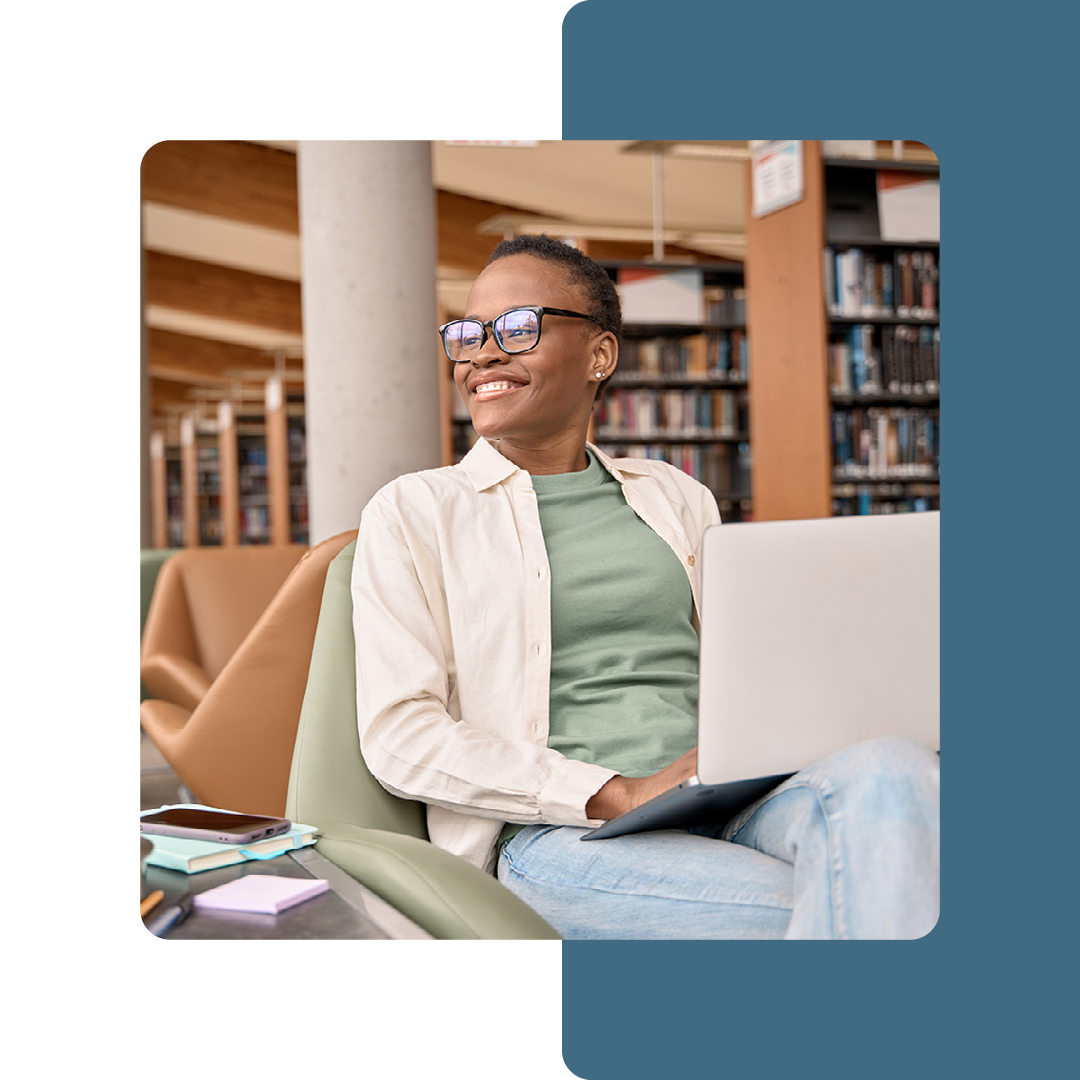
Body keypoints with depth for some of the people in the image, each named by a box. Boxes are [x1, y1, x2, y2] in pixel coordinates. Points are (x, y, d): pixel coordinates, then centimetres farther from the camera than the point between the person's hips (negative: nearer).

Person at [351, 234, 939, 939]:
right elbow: (399, 733, -3)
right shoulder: (412, 511, 7)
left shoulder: (675, 497, 20)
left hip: (728, 805, 5)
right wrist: (617, 794, -13)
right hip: (556, 836, -4)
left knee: (893, 769, -28)